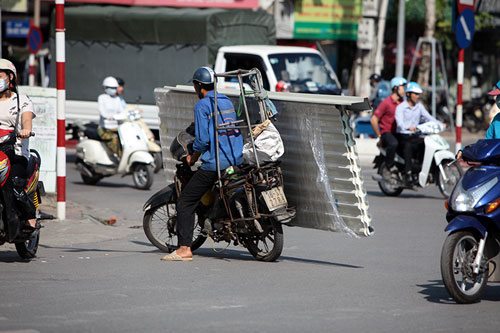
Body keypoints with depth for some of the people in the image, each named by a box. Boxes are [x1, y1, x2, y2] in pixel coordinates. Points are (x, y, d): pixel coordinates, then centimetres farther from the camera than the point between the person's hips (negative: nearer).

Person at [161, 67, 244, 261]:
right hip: (237, 161, 8)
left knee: (186, 202, -4)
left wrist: (193, 158, 3)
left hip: (214, 163, -8)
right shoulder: (227, 102, 16)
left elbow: (202, 139, -13)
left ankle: (185, 249, -13)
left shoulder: (202, 105, -7)